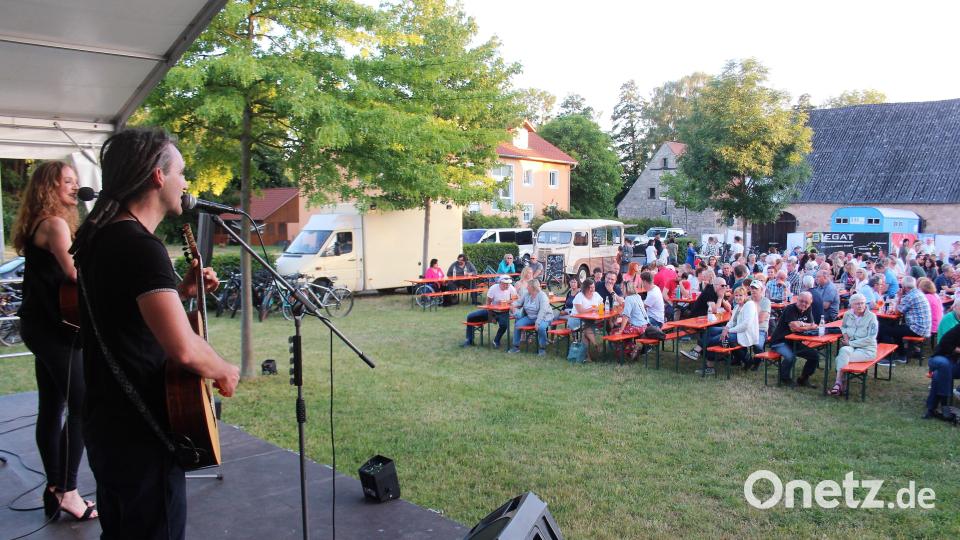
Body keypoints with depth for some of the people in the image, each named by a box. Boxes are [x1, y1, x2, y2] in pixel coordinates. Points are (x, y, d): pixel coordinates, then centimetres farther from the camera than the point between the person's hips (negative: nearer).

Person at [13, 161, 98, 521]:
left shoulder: (38, 224, 16)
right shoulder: (55, 223, -13)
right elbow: (75, 272, -23)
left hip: (41, 326, 10)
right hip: (55, 328, -10)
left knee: (51, 407, 12)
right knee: (82, 406, -6)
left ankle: (55, 489, 20)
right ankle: (67, 491, -1)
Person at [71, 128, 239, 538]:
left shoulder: (98, 236, 7)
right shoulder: (141, 246, -23)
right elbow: (184, 349, -33)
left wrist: (179, 291, 11)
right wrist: (226, 372, -14)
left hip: (106, 424, 10)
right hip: (141, 435, -10)